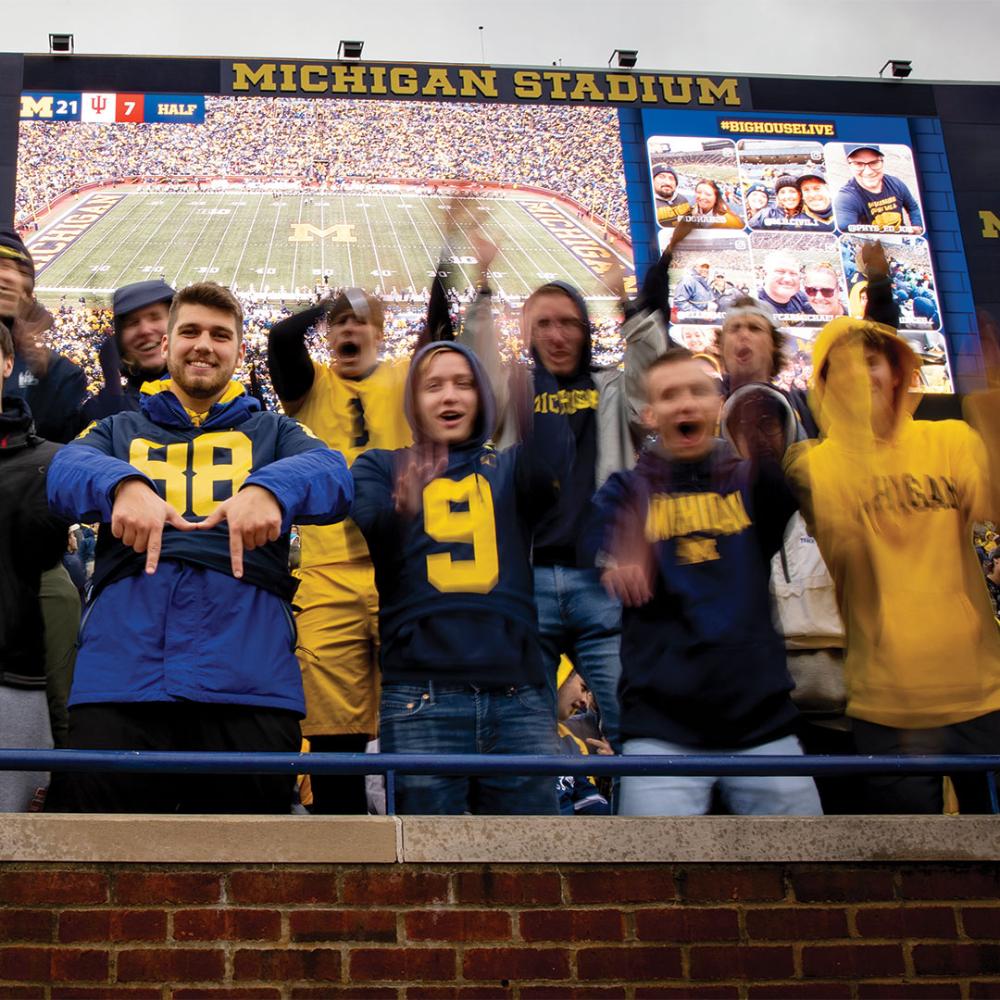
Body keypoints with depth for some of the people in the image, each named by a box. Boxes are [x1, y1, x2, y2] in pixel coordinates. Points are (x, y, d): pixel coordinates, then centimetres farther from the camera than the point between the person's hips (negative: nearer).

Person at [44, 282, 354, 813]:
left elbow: (332, 475, 1)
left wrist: (267, 488, -22)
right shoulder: (121, 430, 24)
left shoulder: (270, 432, 23)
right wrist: (124, 484, -22)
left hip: (247, 673, 0)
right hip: (119, 667, 0)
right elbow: (67, 469, 2)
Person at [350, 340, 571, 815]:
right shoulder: (382, 467, 15)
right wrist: (400, 507, -28)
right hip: (422, 694, -2)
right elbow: (367, 534, -6)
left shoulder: (507, 467, 18)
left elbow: (550, 471, -6)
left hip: (517, 692, 2)